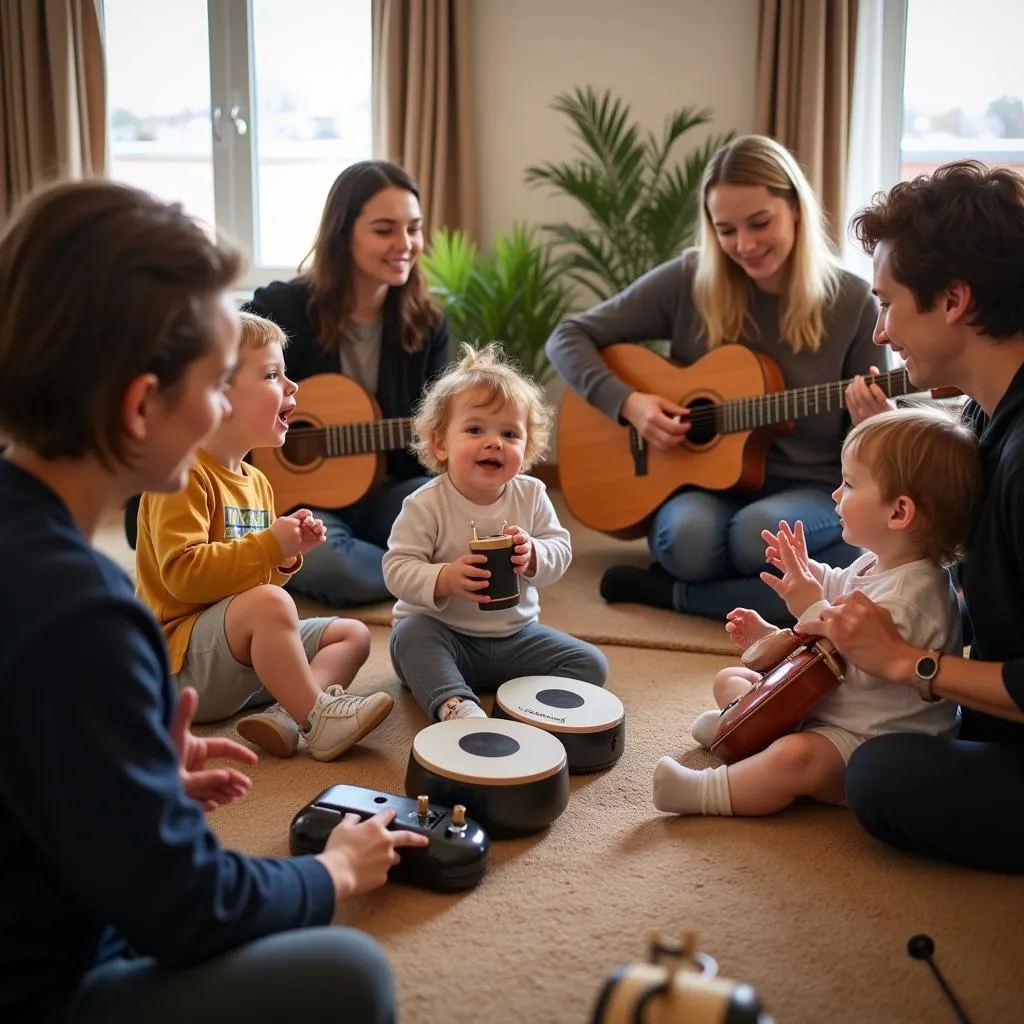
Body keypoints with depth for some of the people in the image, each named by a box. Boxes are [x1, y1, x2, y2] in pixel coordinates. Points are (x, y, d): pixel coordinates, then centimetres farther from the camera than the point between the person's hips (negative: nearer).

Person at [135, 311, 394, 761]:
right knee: (269, 604, -34)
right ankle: (318, 720, -24)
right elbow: (182, 574, -27)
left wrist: (287, 556, 2)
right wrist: (269, 546, -24)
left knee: (353, 634, 4)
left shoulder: (255, 482, 15)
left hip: (245, 654, 10)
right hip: (182, 656, -10)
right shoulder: (184, 474, -16)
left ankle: (285, 715, -22)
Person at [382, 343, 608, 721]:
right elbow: (397, 569, -19)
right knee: (411, 633, -34)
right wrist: (445, 579, -36)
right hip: (443, 631, -3)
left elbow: (561, 549, -4)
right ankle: (454, 705, -43)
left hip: (514, 634, 3)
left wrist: (533, 556, -27)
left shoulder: (531, 495, -5)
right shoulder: (425, 505, -16)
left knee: (590, 664, -10)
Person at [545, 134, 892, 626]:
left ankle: (672, 593, -10)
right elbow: (568, 338, 1)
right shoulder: (689, 280, -4)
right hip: (703, 480, 1)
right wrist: (627, 401, -15)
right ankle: (756, 581, -2)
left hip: (810, 489, 0)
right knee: (689, 538, -36)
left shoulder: (852, 302, -4)